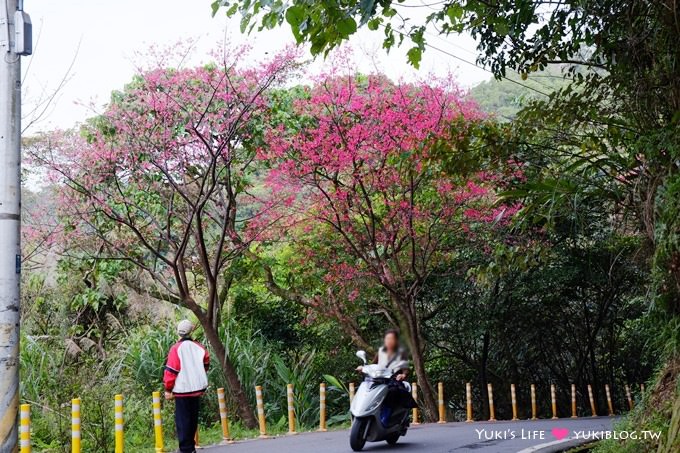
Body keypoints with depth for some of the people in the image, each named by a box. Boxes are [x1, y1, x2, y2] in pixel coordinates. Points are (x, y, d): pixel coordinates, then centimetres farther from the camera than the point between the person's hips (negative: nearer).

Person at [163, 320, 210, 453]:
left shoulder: (176, 348, -11)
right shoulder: (199, 347, 1)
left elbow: (171, 370, -12)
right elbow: (206, 364, 15)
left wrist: (168, 389, -4)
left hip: (182, 390, -5)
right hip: (197, 388, 5)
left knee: (182, 420, 1)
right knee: (193, 418, 17)